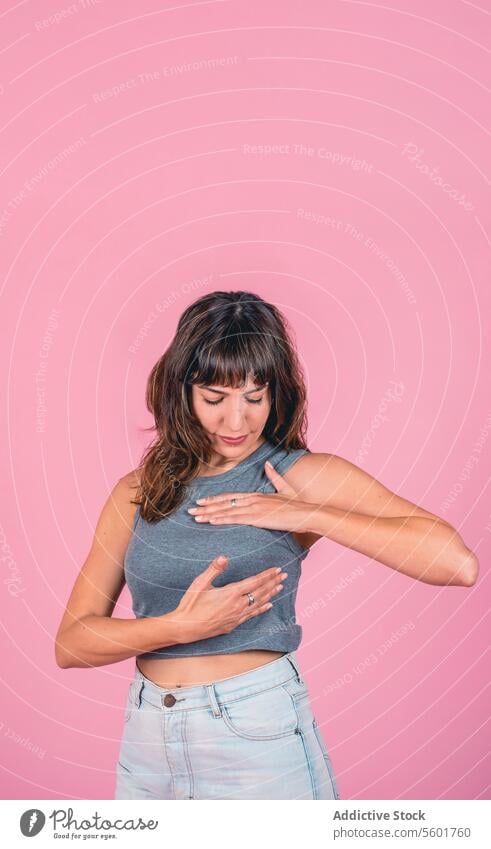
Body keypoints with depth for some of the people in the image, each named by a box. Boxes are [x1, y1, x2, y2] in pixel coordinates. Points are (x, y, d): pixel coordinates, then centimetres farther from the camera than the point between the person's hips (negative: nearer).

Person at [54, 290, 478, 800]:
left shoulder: (305, 476, -7)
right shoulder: (138, 492, 2)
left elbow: (458, 563, -19)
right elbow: (70, 643, -2)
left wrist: (307, 516, -19)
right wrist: (181, 626, -17)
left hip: (259, 738, -3)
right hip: (146, 740, 4)